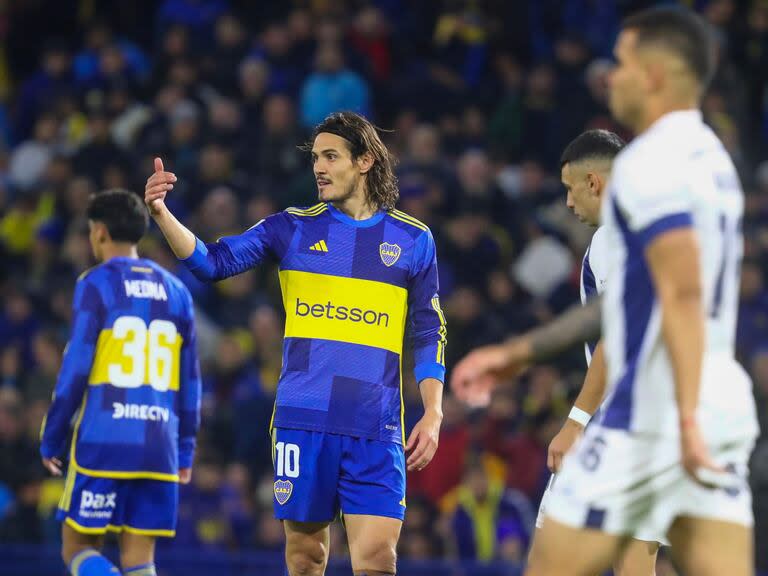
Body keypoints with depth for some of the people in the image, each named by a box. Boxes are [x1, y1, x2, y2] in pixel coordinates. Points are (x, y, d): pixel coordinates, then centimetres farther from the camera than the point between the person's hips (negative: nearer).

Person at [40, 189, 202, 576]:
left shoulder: (96, 283, -3)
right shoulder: (175, 290, 14)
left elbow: (76, 368, -8)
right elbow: (190, 379, 14)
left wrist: (51, 438, 0)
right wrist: (185, 448, 19)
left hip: (103, 444, -4)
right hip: (159, 447, 5)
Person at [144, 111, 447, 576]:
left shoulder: (413, 239, 8)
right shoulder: (293, 228, 8)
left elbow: (429, 334, 11)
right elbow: (213, 261, -1)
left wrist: (433, 414, 3)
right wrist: (161, 213, -16)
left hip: (375, 431, -1)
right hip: (303, 422, 1)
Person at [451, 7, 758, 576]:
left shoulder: (650, 162, -11)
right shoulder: (711, 158, 19)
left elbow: (683, 293, -23)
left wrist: (687, 416, -30)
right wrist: (521, 352, 29)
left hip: (653, 410, -9)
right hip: (726, 406, 9)